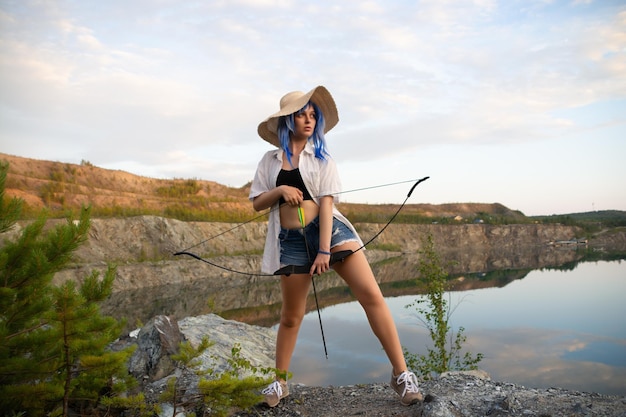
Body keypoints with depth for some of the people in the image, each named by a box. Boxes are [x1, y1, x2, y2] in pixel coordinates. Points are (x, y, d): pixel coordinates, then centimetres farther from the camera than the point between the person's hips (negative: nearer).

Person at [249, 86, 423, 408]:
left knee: (372, 296, -13)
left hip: (330, 229, -1)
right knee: (291, 316, 8)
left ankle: (401, 374, -4)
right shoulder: (270, 160, 10)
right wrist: (280, 191, -10)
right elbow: (256, 203, 10)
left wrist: (325, 250, -14)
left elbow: (326, 203, -5)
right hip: (291, 240, 1)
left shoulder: (322, 157, 5)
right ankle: (280, 382, 27)